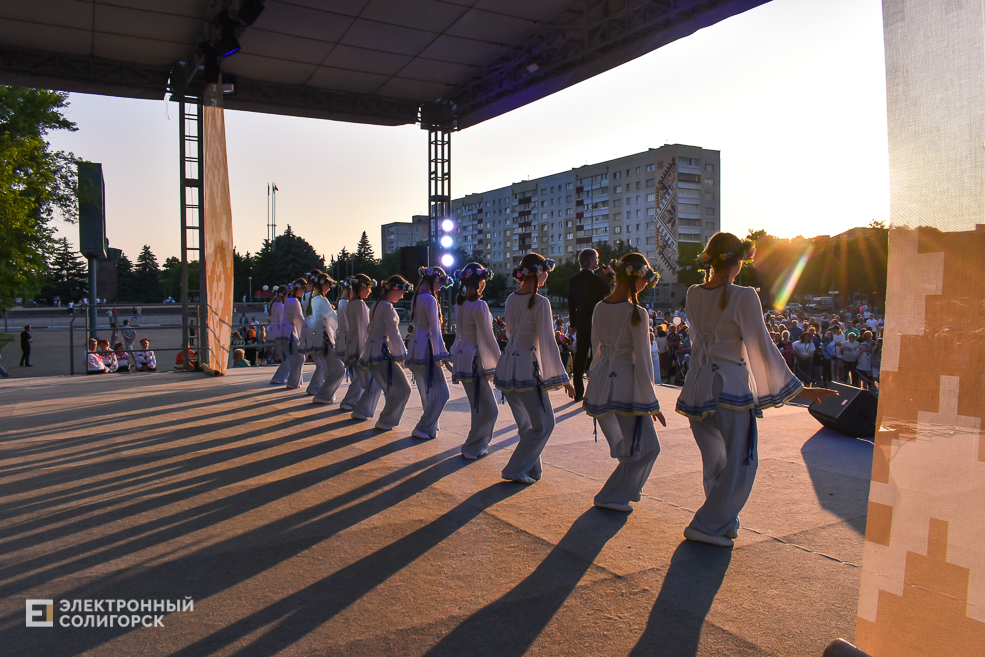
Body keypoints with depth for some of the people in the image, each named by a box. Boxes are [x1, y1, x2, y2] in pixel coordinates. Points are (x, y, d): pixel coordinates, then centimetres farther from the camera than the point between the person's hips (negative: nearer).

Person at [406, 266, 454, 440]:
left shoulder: (416, 298, 15)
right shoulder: (430, 299, -13)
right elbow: (434, 330, -15)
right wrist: (441, 355, -12)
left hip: (415, 346, 10)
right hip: (426, 349, -10)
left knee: (428, 392, 16)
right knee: (440, 393, -4)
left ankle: (429, 428, 21)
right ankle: (422, 429, 1)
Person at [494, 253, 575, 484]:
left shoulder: (511, 299, 7)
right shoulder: (540, 303, -14)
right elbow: (548, 343, -15)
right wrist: (563, 378, -11)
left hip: (507, 365, 8)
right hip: (527, 369, -8)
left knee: (525, 424, 20)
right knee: (543, 425, 5)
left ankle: (532, 468, 27)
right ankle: (516, 470, 5)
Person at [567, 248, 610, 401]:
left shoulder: (573, 280, 5)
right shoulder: (597, 280, -15)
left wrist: (573, 324, 18)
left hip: (581, 324, 6)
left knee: (580, 357, 9)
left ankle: (578, 392, 13)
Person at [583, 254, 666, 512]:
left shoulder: (599, 308, 4)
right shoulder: (637, 314, -16)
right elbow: (643, 360, -14)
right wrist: (652, 402, -8)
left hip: (600, 382, 7)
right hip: (626, 384, -7)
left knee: (626, 444, 26)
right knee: (647, 447, 9)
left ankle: (629, 488, 40)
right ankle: (613, 496, 10)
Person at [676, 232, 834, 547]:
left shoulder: (693, 294, 3)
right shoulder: (744, 297, -11)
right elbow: (762, 347, -8)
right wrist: (797, 388, 0)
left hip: (697, 385, 6)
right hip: (731, 387, -6)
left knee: (714, 461, 19)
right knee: (741, 463, 7)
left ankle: (724, 521, 31)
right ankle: (707, 524, 6)